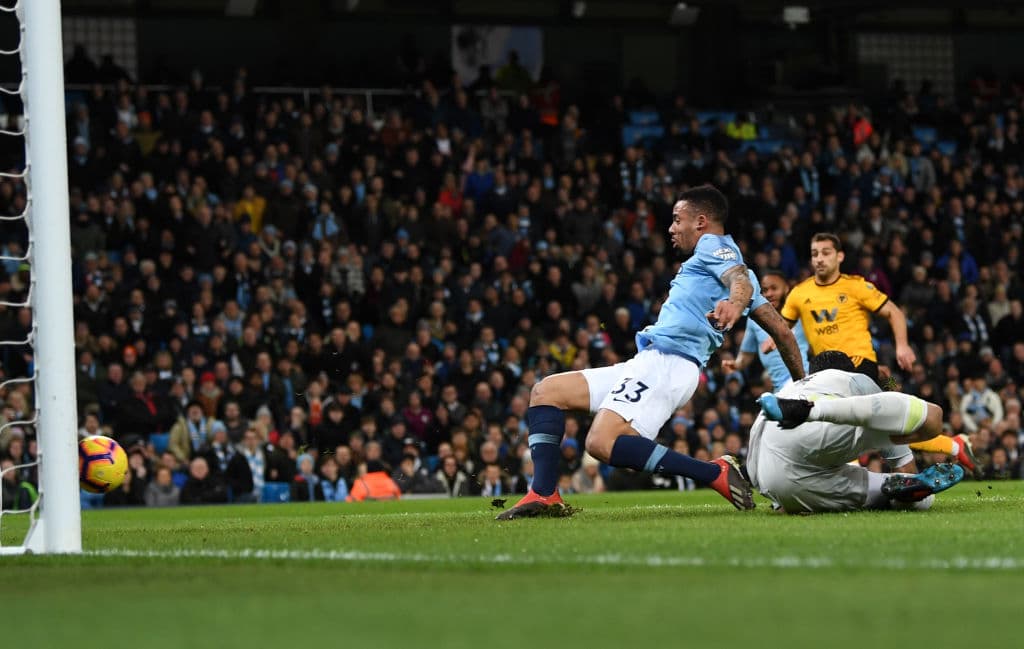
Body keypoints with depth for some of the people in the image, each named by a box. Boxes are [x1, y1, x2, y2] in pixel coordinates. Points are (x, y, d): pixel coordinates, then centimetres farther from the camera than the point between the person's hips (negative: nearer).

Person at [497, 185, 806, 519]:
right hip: (648, 363, 11)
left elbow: (741, 280, -21)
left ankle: (716, 473, -25)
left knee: (602, 443, -30)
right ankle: (543, 495, -1)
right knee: (546, 391, 12)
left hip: (665, 361, -11)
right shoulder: (728, 260, 27)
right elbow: (780, 330, 24)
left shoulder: (713, 245, 2)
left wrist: (734, 303, -44)